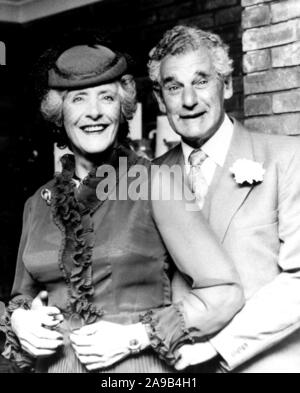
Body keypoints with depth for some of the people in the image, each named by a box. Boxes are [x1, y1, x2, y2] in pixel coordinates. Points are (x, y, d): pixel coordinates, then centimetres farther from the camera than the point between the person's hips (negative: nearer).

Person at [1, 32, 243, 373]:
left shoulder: (154, 183, -9)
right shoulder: (39, 204, 4)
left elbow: (225, 292, -11)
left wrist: (137, 335, -17)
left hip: (137, 368, -4)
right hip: (55, 365, 4)